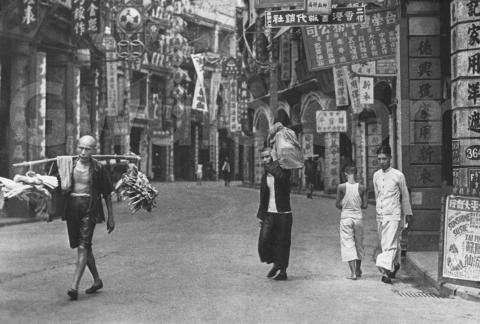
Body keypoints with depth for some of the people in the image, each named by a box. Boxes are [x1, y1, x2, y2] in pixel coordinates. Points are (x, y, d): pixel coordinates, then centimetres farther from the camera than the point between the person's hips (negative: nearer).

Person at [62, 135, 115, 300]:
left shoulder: (98, 168, -3)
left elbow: (107, 194, 2)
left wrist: (111, 217, 3)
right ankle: (97, 280, 29)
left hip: (90, 208, -4)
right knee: (83, 246, 13)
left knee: (83, 246, -13)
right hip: (72, 207, 5)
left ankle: (74, 286, -18)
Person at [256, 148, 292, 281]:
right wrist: (260, 215, 13)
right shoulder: (265, 176, 12)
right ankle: (276, 264, 20)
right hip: (269, 214, 5)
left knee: (282, 244, 0)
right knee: (264, 241, -5)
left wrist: (270, 166, -18)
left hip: (283, 214, -4)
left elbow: (281, 176, -30)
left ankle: (283, 271, 16)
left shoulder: (283, 170, -4)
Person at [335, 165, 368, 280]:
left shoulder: (341, 187, -9)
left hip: (345, 217, -2)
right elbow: (365, 205, -1)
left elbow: (338, 205, -5)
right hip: (358, 216, 2)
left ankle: (353, 273, -7)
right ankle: (358, 270, 31)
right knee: (359, 243, 17)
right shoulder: (362, 188, -4)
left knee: (347, 244, 2)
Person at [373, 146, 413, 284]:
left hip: (393, 215, -5)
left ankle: (386, 271, -20)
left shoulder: (398, 175, -5)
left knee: (389, 244, -14)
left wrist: (408, 213, 13)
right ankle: (395, 264, 33)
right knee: (385, 244, 14)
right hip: (380, 215, 5)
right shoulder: (376, 176, 8)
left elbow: (405, 195, 6)